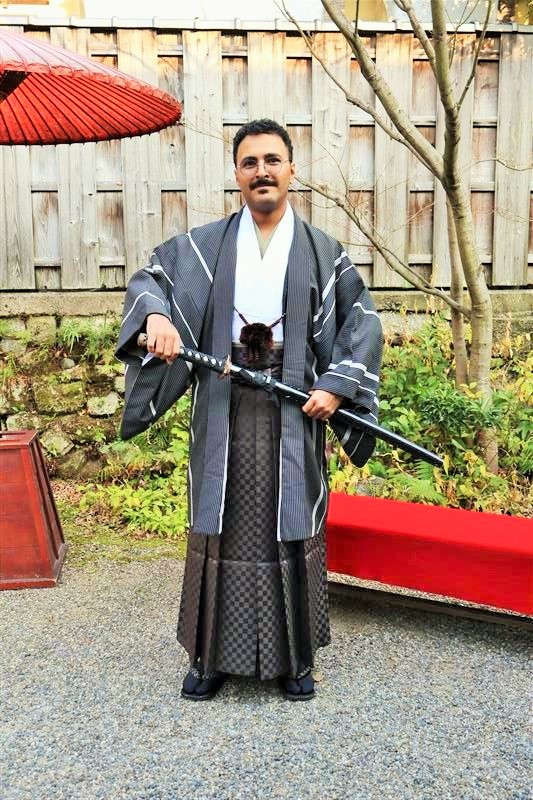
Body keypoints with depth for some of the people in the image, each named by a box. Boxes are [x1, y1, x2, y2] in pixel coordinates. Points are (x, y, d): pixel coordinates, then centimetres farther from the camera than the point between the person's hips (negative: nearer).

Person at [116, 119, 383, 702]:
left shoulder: (323, 252, 6)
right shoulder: (203, 245, 7)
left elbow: (363, 323, 5)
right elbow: (148, 278, 10)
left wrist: (336, 386, -8)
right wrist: (156, 315, -13)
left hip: (293, 412, 0)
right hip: (222, 409, 1)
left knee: (291, 528, 6)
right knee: (219, 527, 7)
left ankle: (294, 656, 23)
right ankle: (210, 654, 23)